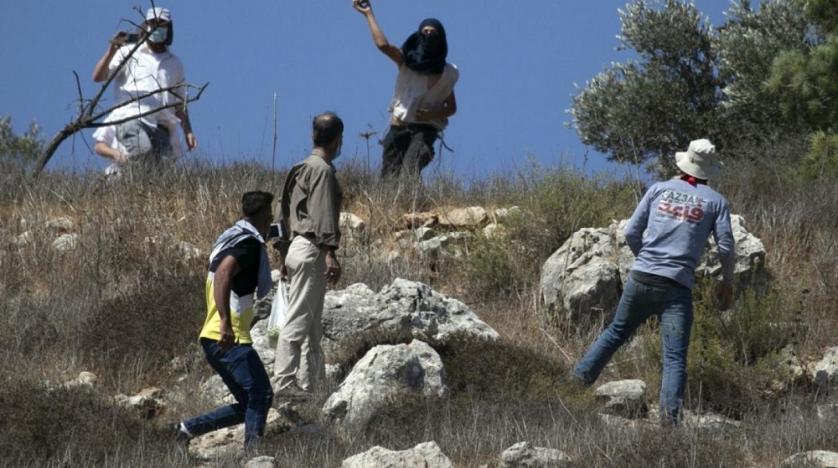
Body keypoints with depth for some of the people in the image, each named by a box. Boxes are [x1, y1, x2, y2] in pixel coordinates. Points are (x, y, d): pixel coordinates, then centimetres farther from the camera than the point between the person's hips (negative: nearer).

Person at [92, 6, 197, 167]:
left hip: (160, 126, 5)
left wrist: (188, 131, 14)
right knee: (143, 152, -35)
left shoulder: (174, 63, 25)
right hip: (130, 118, -4)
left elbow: (179, 104, 28)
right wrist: (111, 52, -13)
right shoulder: (129, 53, 12)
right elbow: (98, 77, 2)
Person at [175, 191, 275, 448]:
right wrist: (226, 323, -34)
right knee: (260, 395, -17)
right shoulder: (249, 243, -11)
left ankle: (186, 429, 10)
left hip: (215, 339, 10)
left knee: (248, 404, 11)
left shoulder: (231, 239, 19)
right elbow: (223, 274, -27)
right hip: (230, 339, -10)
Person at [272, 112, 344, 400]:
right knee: (298, 320, -11)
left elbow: (283, 213, 22)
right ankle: (284, 382, -13)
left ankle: (312, 382, 17)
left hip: (296, 247, 10)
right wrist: (329, 253, -25)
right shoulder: (322, 170, -10)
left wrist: (284, 254, 25)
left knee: (311, 322, 14)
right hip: (312, 250, -10)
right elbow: (323, 215, -20)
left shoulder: (301, 169, 19)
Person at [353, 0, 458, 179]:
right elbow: (382, 44, -14)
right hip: (399, 127, 2)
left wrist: (434, 114, -8)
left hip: (425, 129, -2)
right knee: (389, 177, -5)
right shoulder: (406, 61, 4)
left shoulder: (446, 73, 6)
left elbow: (452, 108, 13)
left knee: (410, 171, -27)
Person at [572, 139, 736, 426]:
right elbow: (726, 248, 0)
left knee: (616, 332, 22)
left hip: (641, 279, 3)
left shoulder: (659, 189, 9)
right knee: (675, 357, -6)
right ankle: (670, 412, -22)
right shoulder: (715, 201, 5)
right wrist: (727, 282, 17)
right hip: (677, 288, -3)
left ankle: (578, 380, 25)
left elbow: (631, 233, 8)